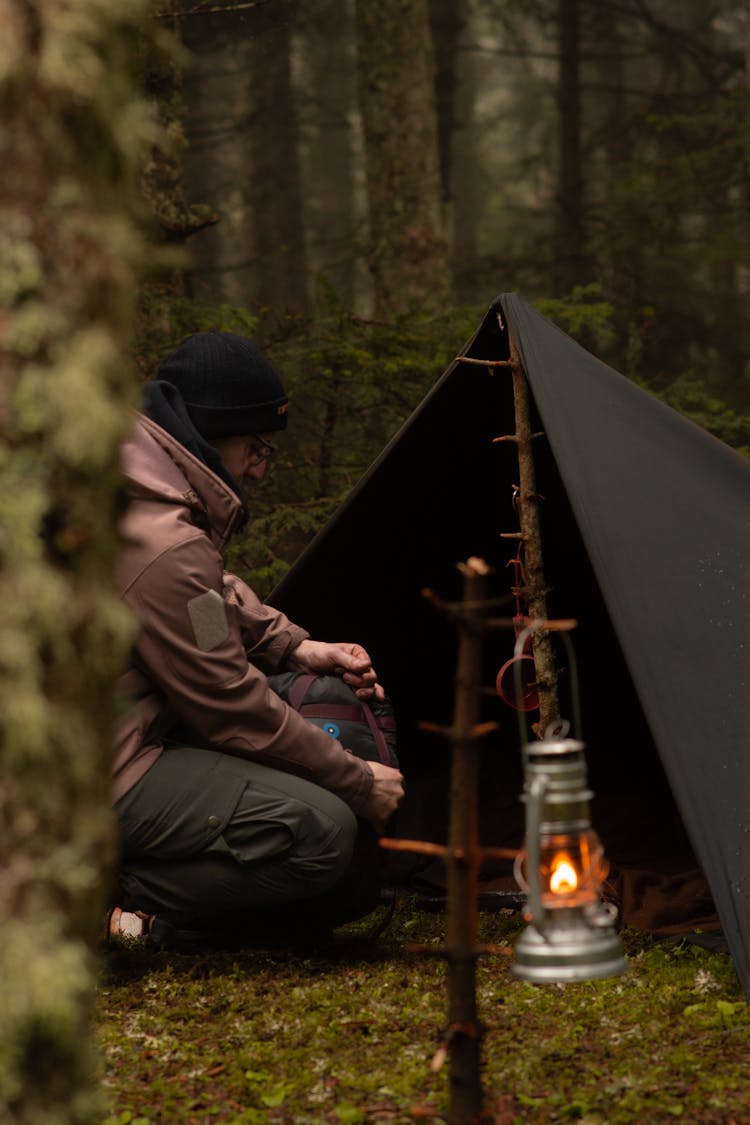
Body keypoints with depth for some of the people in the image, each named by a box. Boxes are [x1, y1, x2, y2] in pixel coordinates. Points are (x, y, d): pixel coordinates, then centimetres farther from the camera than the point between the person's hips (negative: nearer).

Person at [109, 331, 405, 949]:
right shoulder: (162, 546, -26)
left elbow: (215, 595, 27)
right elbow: (232, 707, -20)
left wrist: (294, 647, 10)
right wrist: (359, 783, -10)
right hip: (113, 779, -12)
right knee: (321, 831, -25)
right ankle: (127, 892, -13)